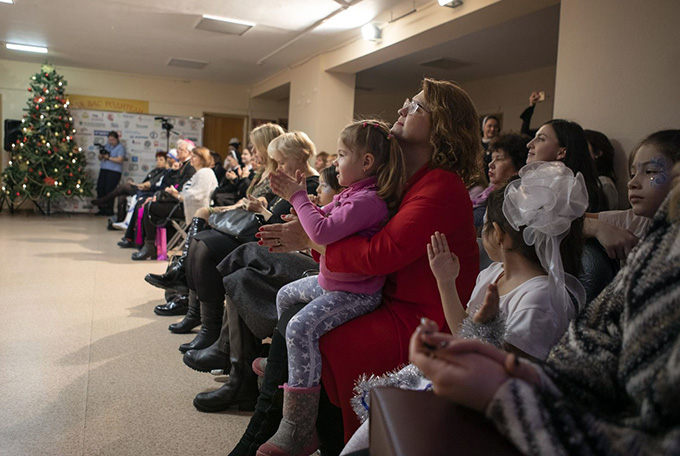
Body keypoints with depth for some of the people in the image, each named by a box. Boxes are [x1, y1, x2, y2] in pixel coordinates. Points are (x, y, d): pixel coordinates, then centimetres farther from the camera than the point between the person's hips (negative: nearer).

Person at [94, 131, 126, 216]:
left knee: (109, 190, -10)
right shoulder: (107, 145, 19)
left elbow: (120, 160, -13)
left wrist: (108, 158, -12)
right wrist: (101, 156, -2)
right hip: (103, 170, 7)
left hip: (114, 171, -7)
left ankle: (109, 210, -2)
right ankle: (102, 209, 9)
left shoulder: (120, 147, -1)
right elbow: (100, 158, 21)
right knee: (100, 188, 1)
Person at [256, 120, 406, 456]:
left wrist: (297, 197, -18)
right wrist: (297, 195, 6)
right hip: (331, 280, 12)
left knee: (301, 327, -29)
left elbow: (323, 231, -31)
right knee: (285, 295, 26)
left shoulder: (368, 200, -23)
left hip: (356, 293, -11)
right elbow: (323, 218, 20)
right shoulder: (350, 193, 10)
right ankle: (282, 364, 43)